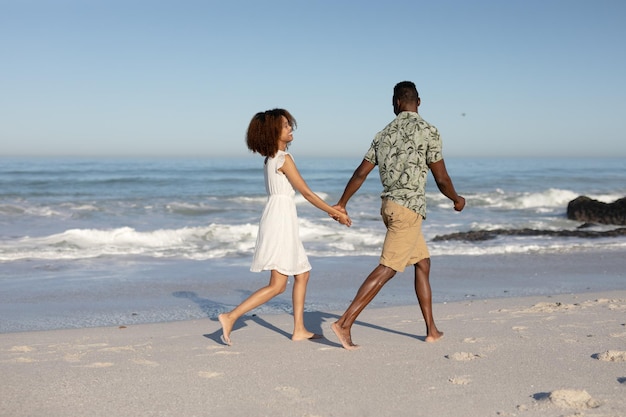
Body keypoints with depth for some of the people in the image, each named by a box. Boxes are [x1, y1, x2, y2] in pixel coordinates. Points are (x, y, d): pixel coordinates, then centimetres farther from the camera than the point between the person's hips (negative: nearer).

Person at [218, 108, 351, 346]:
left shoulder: (271, 159, 15)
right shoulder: (284, 159, -13)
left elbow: (300, 194, 19)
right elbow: (307, 193, -11)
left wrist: (329, 210, 18)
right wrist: (336, 213, -3)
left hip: (282, 221, 10)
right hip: (281, 219, -10)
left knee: (302, 274, 16)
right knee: (277, 285, -8)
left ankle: (299, 330, 19)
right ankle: (231, 317, -11)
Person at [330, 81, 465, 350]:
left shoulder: (384, 134, 10)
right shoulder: (428, 131, -7)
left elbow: (361, 173, 10)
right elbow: (441, 179, -3)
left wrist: (342, 204, 19)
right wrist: (457, 200, 15)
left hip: (390, 206, 7)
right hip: (408, 209, -7)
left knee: (423, 263, 16)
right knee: (386, 270, -8)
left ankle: (432, 330, 20)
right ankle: (345, 323, -12)